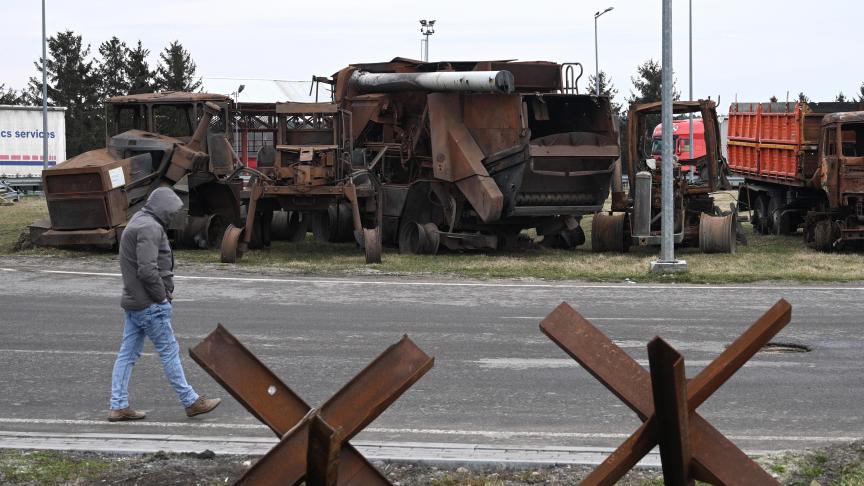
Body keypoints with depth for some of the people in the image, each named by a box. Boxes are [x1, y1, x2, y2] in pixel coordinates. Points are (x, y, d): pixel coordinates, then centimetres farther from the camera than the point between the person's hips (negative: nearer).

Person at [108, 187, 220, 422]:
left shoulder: (138, 222, 16)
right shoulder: (150, 228, -17)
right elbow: (148, 270, -26)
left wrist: (164, 290, 10)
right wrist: (162, 295, -13)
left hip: (132, 302, 10)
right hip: (150, 305, -10)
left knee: (128, 354, 9)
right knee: (169, 352, -1)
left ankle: (119, 406, 11)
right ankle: (191, 402, 7)